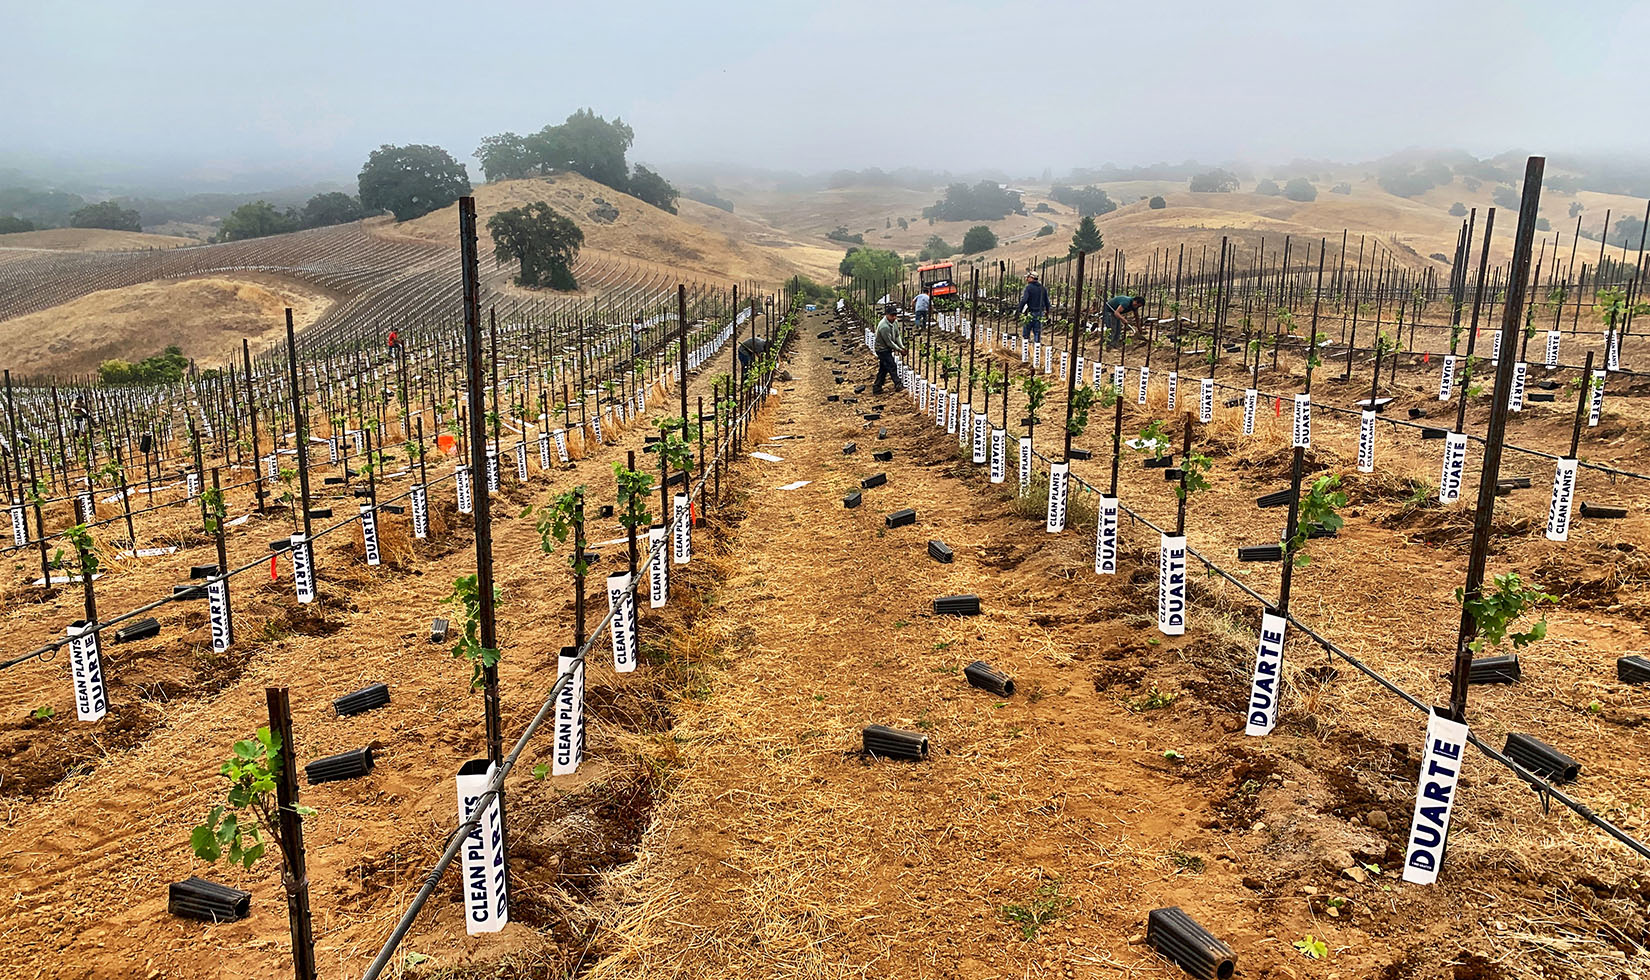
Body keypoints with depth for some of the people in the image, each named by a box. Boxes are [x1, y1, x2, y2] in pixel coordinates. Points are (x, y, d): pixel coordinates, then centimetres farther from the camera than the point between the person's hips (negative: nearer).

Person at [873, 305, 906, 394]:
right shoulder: (884, 326, -30)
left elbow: (897, 336, 6)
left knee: (883, 369, 11)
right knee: (892, 366, -6)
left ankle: (876, 388, 17)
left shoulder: (895, 321, -2)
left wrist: (902, 347, -5)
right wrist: (899, 350, -16)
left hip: (888, 349, 9)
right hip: (882, 349, -9)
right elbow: (889, 342, -24)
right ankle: (898, 385, 5)